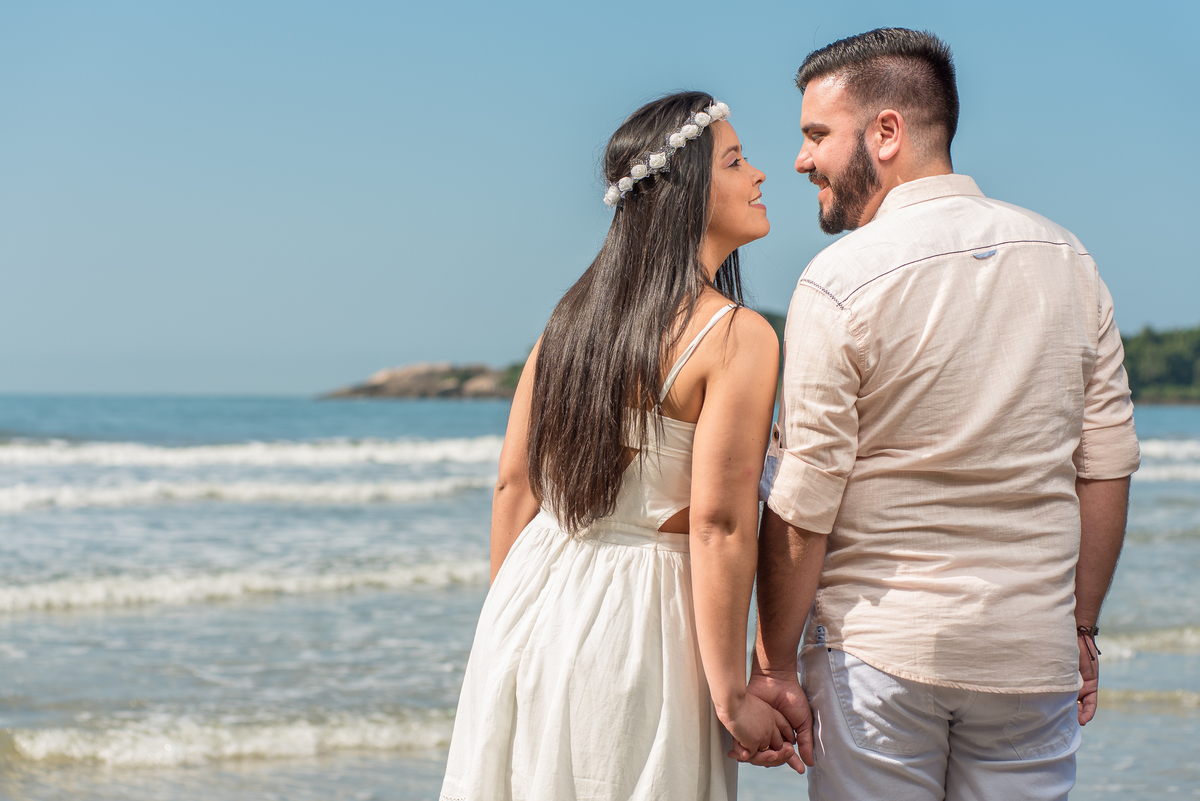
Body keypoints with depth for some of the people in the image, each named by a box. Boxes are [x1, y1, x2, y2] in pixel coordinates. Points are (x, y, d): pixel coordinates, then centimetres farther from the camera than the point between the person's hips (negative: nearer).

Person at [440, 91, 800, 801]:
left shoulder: (577, 311, 6)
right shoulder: (737, 337, -14)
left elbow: (515, 484, 8)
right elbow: (719, 527, -18)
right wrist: (732, 696, -12)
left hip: (536, 608, 6)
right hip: (636, 618, -6)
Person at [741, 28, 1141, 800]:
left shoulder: (840, 282, -10)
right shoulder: (1068, 261, 4)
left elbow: (801, 506, -10)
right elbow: (1107, 467, 7)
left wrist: (773, 666, -2)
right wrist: (1081, 627, 15)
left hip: (881, 648, -4)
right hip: (1034, 650, 4)